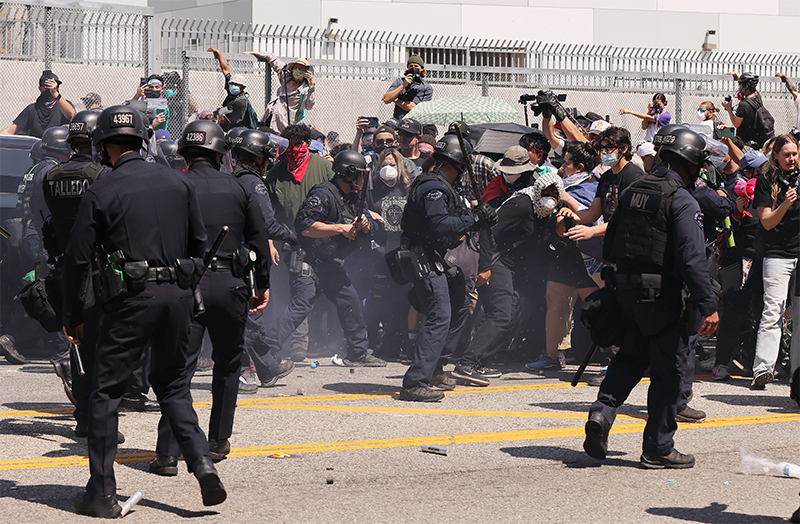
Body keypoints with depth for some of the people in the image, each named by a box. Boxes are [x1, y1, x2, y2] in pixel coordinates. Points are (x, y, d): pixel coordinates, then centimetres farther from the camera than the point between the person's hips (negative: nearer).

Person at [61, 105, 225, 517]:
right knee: (172, 384, 20)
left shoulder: (101, 192, -3)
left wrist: (72, 317, 7)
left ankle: (102, 493, 3)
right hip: (178, 296, 5)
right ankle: (201, 461, 1)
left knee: (106, 390, 4)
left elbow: (78, 258, -2)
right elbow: (199, 245, 15)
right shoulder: (178, 183, 9)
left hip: (132, 297, -4)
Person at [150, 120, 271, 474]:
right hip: (230, 285, 2)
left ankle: (167, 454, -10)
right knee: (227, 364, 19)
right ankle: (218, 441, 25)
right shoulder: (237, 189, 4)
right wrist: (262, 284, 18)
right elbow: (259, 238, 8)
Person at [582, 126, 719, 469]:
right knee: (667, 369, 3)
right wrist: (707, 306, -22)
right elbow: (693, 258, -21)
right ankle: (658, 448, 8)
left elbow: (609, 245, 15)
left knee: (630, 356, 21)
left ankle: (603, 410, 0)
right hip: (662, 296, -7)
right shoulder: (682, 202, -13)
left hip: (626, 291, 7)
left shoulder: (632, 192, 10)